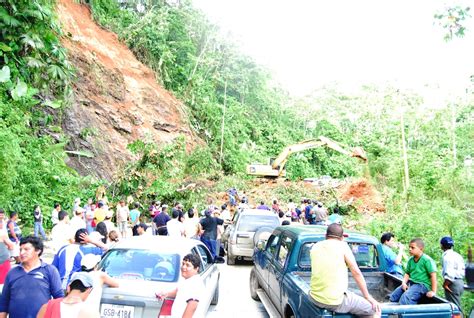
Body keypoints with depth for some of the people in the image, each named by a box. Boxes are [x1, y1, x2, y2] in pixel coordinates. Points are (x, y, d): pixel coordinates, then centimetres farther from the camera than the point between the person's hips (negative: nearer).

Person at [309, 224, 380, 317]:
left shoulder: (315, 247, 8)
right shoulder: (342, 245, -5)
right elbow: (356, 273, -4)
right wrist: (368, 297, 4)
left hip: (315, 298, 6)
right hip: (336, 302, -6)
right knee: (375, 309, 8)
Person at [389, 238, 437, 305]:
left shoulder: (427, 260, -14)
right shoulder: (411, 260, 9)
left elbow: (433, 275, -18)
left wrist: (433, 291, -20)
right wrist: (404, 282, -4)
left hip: (422, 284, -8)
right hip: (410, 283, 8)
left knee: (405, 298, -31)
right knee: (393, 297, 4)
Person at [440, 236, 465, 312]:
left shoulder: (447, 256, -15)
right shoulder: (457, 255, 15)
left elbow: (449, 273, -23)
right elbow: (463, 269, 19)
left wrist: (445, 284, -13)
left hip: (453, 283, -10)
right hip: (460, 282, 10)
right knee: (457, 306, 17)